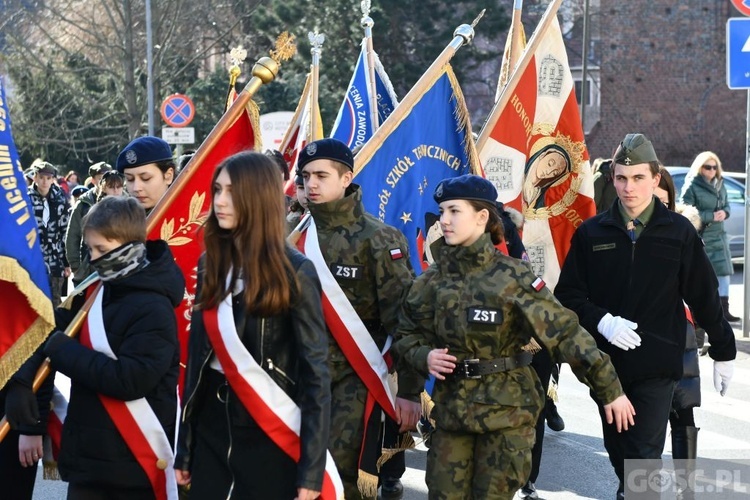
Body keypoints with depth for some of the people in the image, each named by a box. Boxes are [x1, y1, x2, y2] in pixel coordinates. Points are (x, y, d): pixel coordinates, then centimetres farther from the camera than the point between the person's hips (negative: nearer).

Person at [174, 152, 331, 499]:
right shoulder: (211, 264, 6)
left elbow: (315, 370, -11)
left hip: (269, 435, -5)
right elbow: (198, 354, 10)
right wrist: (184, 448, 9)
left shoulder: (293, 271, -10)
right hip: (212, 426, 5)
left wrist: (311, 469, -15)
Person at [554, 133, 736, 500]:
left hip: (657, 366, -3)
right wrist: (601, 321, -15)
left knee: (645, 456, -9)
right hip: (605, 363, 3)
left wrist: (723, 352, 9)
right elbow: (568, 294, 2)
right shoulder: (591, 233, 2)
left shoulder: (678, 232, -2)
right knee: (617, 448, 16)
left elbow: (705, 297, 4)